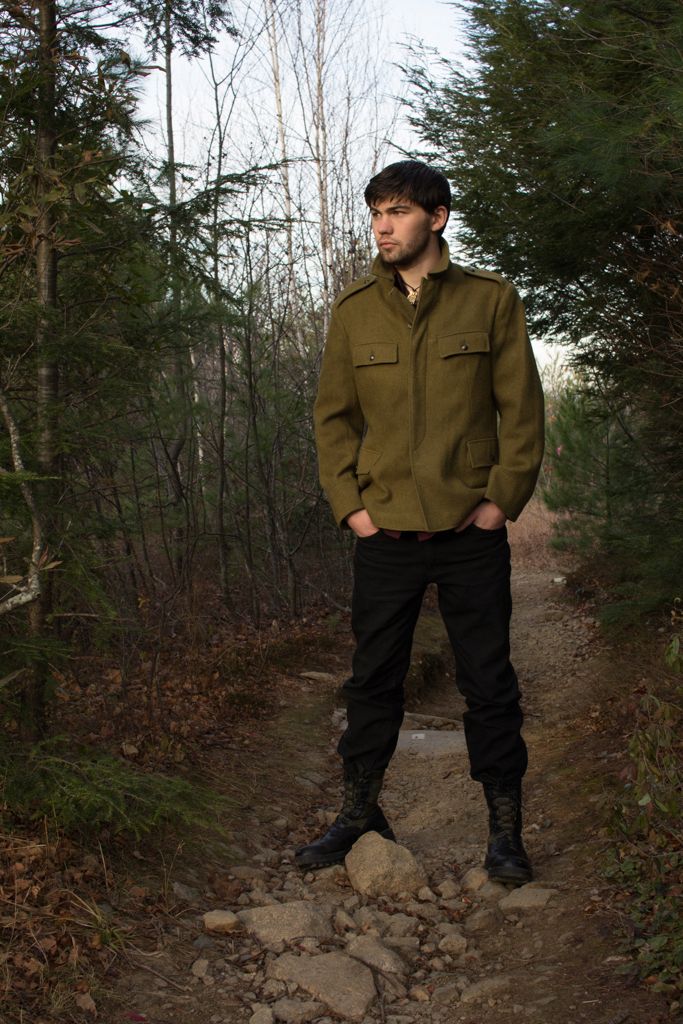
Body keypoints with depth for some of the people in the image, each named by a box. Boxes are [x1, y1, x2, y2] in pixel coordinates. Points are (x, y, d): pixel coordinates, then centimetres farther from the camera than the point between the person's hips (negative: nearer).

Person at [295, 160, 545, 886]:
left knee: (489, 683, 5)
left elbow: (522, 410, 1)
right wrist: (348, 502, -1)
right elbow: (333, 415, 9)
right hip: (384, 533, 2)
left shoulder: (492, 300, 0)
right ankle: (360, 813, 26)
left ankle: (504, 826, 19)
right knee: (373, 681, 11)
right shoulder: (354, 309, 6)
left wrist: (503, 499, -6)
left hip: (472, 533, -2)